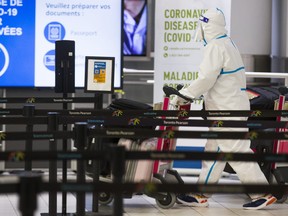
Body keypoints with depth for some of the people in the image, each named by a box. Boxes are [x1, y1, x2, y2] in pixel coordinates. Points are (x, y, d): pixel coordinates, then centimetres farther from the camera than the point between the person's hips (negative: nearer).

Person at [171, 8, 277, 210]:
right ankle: (201, 194, 18)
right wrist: (187, 93, 17)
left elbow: (206, 79, -22)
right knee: (213, 151, 13)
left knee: (238, 152, -7)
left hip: (227, 110, -11)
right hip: (231, 106, 11)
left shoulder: (216, 47, -17)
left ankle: (262, 193, -4)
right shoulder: (228, 44, 16)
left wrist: (183, 95, -12)